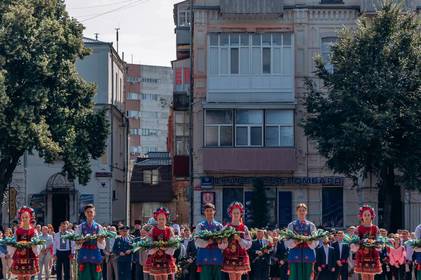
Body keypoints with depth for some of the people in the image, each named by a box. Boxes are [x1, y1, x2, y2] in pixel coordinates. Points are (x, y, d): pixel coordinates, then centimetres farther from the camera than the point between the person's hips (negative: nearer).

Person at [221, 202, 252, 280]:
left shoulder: (244, 228, 4)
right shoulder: (226, 227, 4)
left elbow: (248, 243, -1)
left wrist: (239, 239, -15)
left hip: (240, 256, 0)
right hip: (229, 257, 0)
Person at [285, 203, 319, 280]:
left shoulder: (311, 225, 11)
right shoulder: (291, 225, 8)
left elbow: (316, 242, 5)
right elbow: (287, 242, 1)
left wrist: (310, 242, -17)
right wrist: (295, 242, -18)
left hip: (308, 256, 1)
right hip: (295, 256, -1)